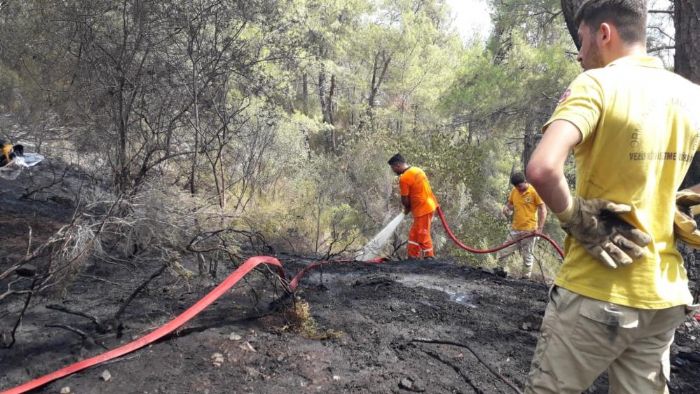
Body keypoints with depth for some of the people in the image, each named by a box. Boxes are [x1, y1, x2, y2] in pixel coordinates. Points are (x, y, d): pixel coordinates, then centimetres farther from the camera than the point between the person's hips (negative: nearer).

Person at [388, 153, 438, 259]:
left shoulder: (404, 178, -17)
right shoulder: (417, 170, 10)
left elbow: (404, 199, -12)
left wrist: (407, 209, 9)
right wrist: (409, 207, 14)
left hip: (423, 209, -9)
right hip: (429, 205, 9)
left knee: (423, 235, 1)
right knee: (414, 234, 16)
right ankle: (412, 257, 22)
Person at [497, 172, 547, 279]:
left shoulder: (534, 191, -10)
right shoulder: (514, 191, 5)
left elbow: (543, 210, -9)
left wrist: (540, 228, -15)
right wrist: (507, 208, -5)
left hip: (529, 230, -5)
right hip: (515, 229, 5)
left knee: (527, 256, 3)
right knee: (504, 252, 4)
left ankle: (526, 278, 12)